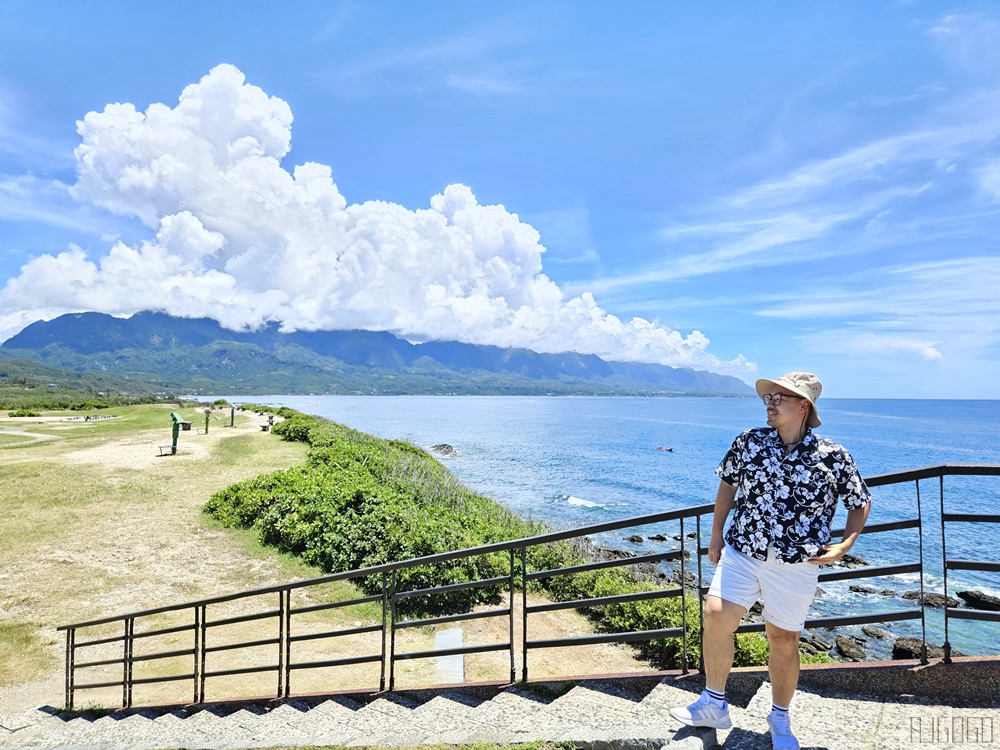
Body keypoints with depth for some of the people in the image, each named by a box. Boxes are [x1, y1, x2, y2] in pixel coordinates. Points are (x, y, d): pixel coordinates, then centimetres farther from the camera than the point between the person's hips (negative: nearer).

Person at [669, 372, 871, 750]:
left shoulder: (833, 457, -5)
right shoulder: (750, 441, -1)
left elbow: (861, 503, 10)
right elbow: (728, 482, 12)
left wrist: (844, 545, -4)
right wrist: (716, 534, 10)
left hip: (795, 566, -1)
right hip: (740, 552, 1)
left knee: (783, 639, 11)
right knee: (716, 616, -11)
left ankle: (780, 719, 36)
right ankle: (714, 704, 12)